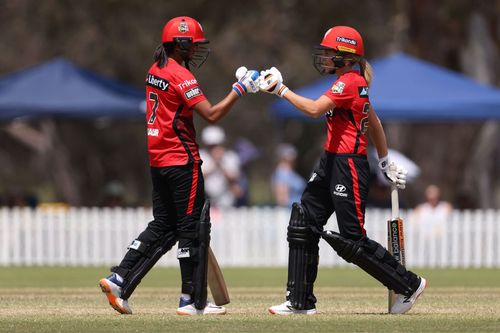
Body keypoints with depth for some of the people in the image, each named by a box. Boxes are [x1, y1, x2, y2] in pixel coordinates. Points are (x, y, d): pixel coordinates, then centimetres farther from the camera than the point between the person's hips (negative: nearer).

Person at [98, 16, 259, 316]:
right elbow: (212, 114, -21)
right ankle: (193, 300, 1)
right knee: (193, 227, -1)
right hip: (182, 161, -9)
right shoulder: (180, 75, -16)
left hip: (158, 161, 9)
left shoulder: (155, 71, 12)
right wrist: (240, 89, -16)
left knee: (163, 226, 14)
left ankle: (119, 280, 5)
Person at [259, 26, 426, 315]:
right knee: (303, 225, 5)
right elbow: (375, 124, 23)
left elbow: (314, 108, -27)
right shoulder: (357, 82, 16)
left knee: (353, 241, -7)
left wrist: (280, 89, -20)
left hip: (349, 166, -10)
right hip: (331, 163, 10)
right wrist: (385, 162, 29)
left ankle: (409, 285, 6)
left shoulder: (349, 82, -15)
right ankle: (300, 302, 8)